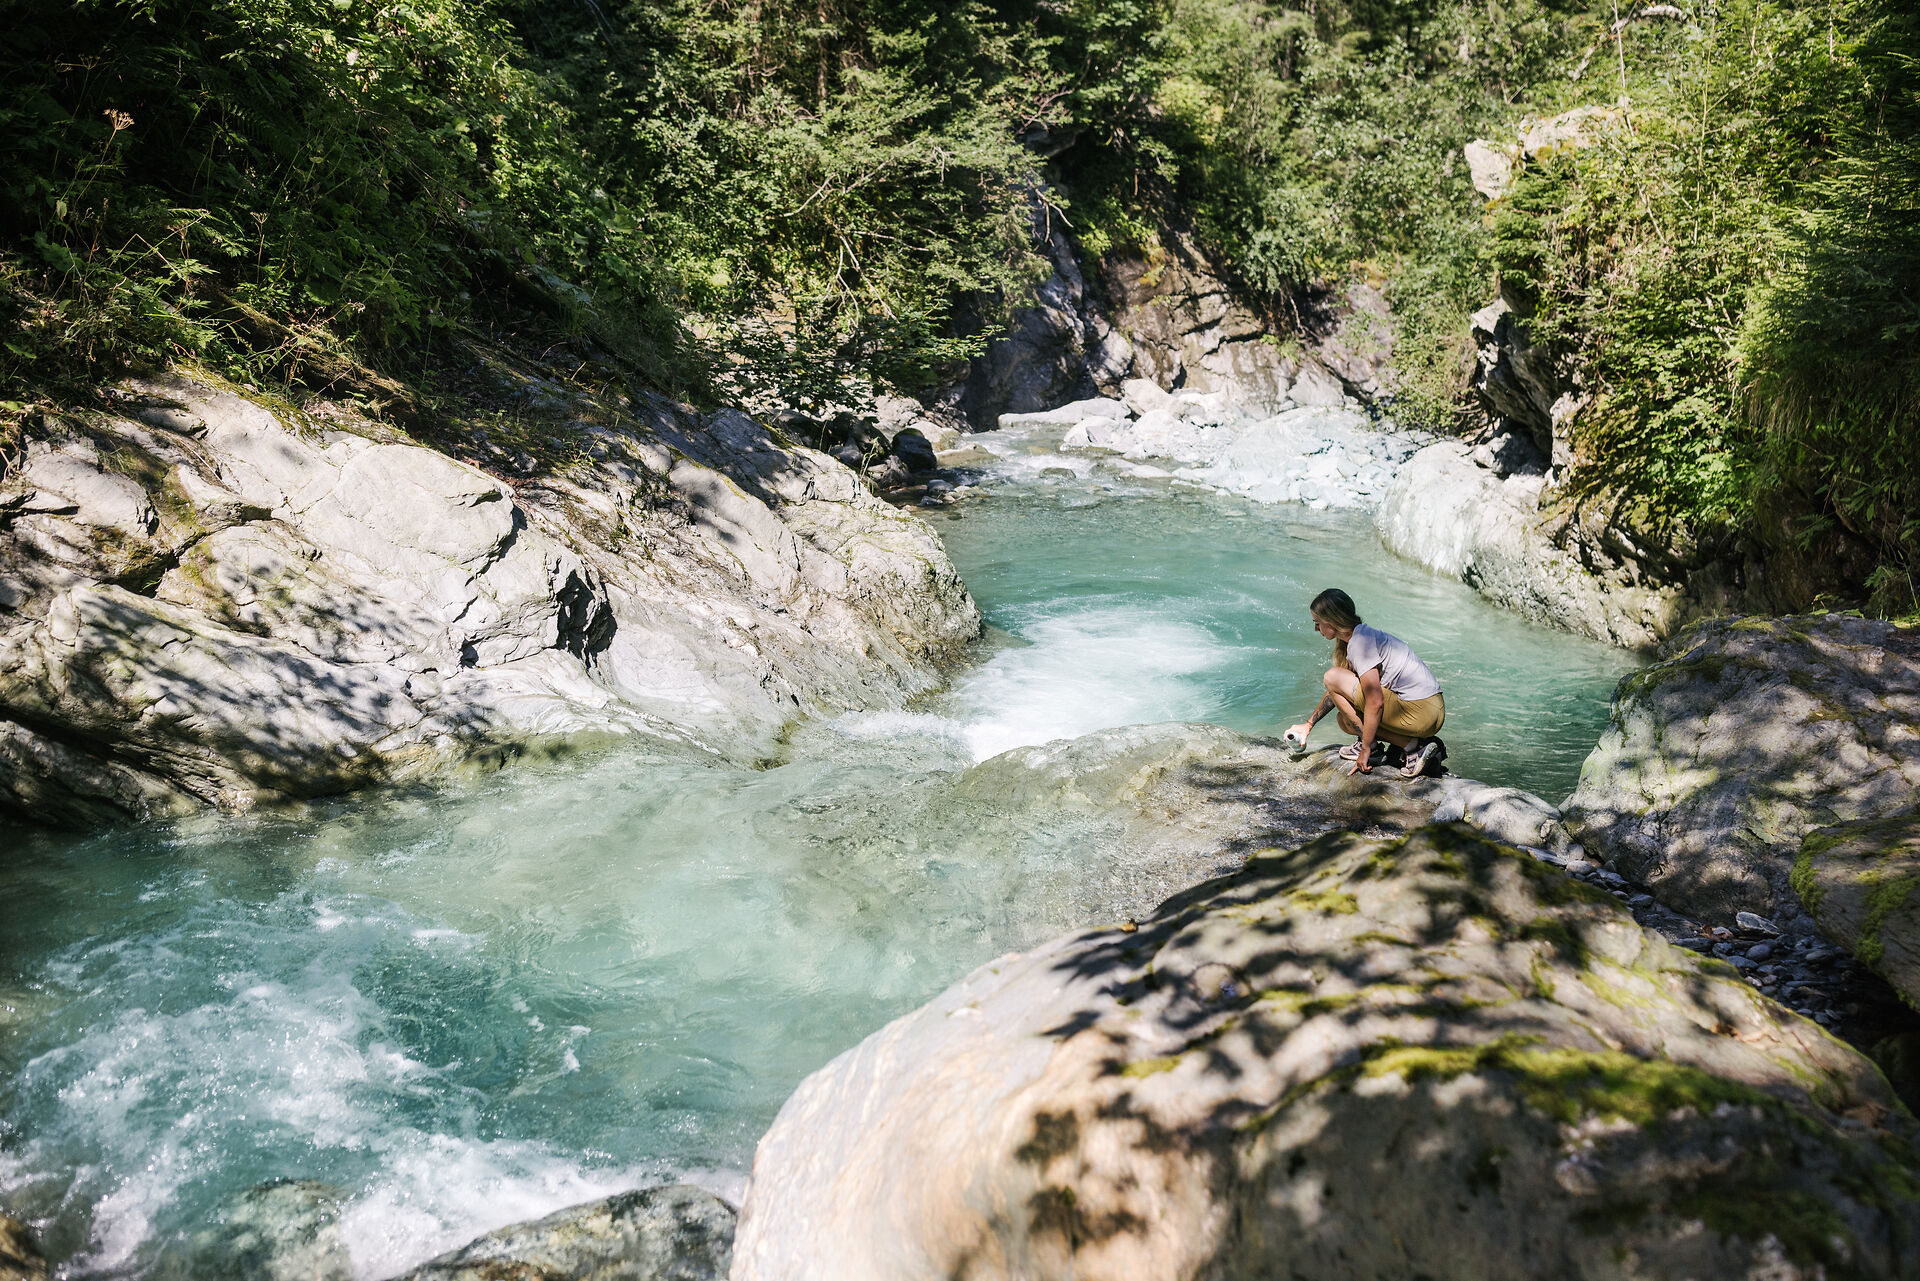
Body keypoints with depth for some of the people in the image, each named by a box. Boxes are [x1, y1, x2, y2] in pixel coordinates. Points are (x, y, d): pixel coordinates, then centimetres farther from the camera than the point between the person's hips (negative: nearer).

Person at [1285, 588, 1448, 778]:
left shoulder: (1360, 642, -14)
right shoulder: (1362, 636, 16)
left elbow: (1375, 703, -19)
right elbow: (1338, 692, 28)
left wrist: (1366, 749, -12)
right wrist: (1309, 724, 32)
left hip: (1421, 714, -9)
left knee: (1332, 676, -6)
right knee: (1347, 719, 20)